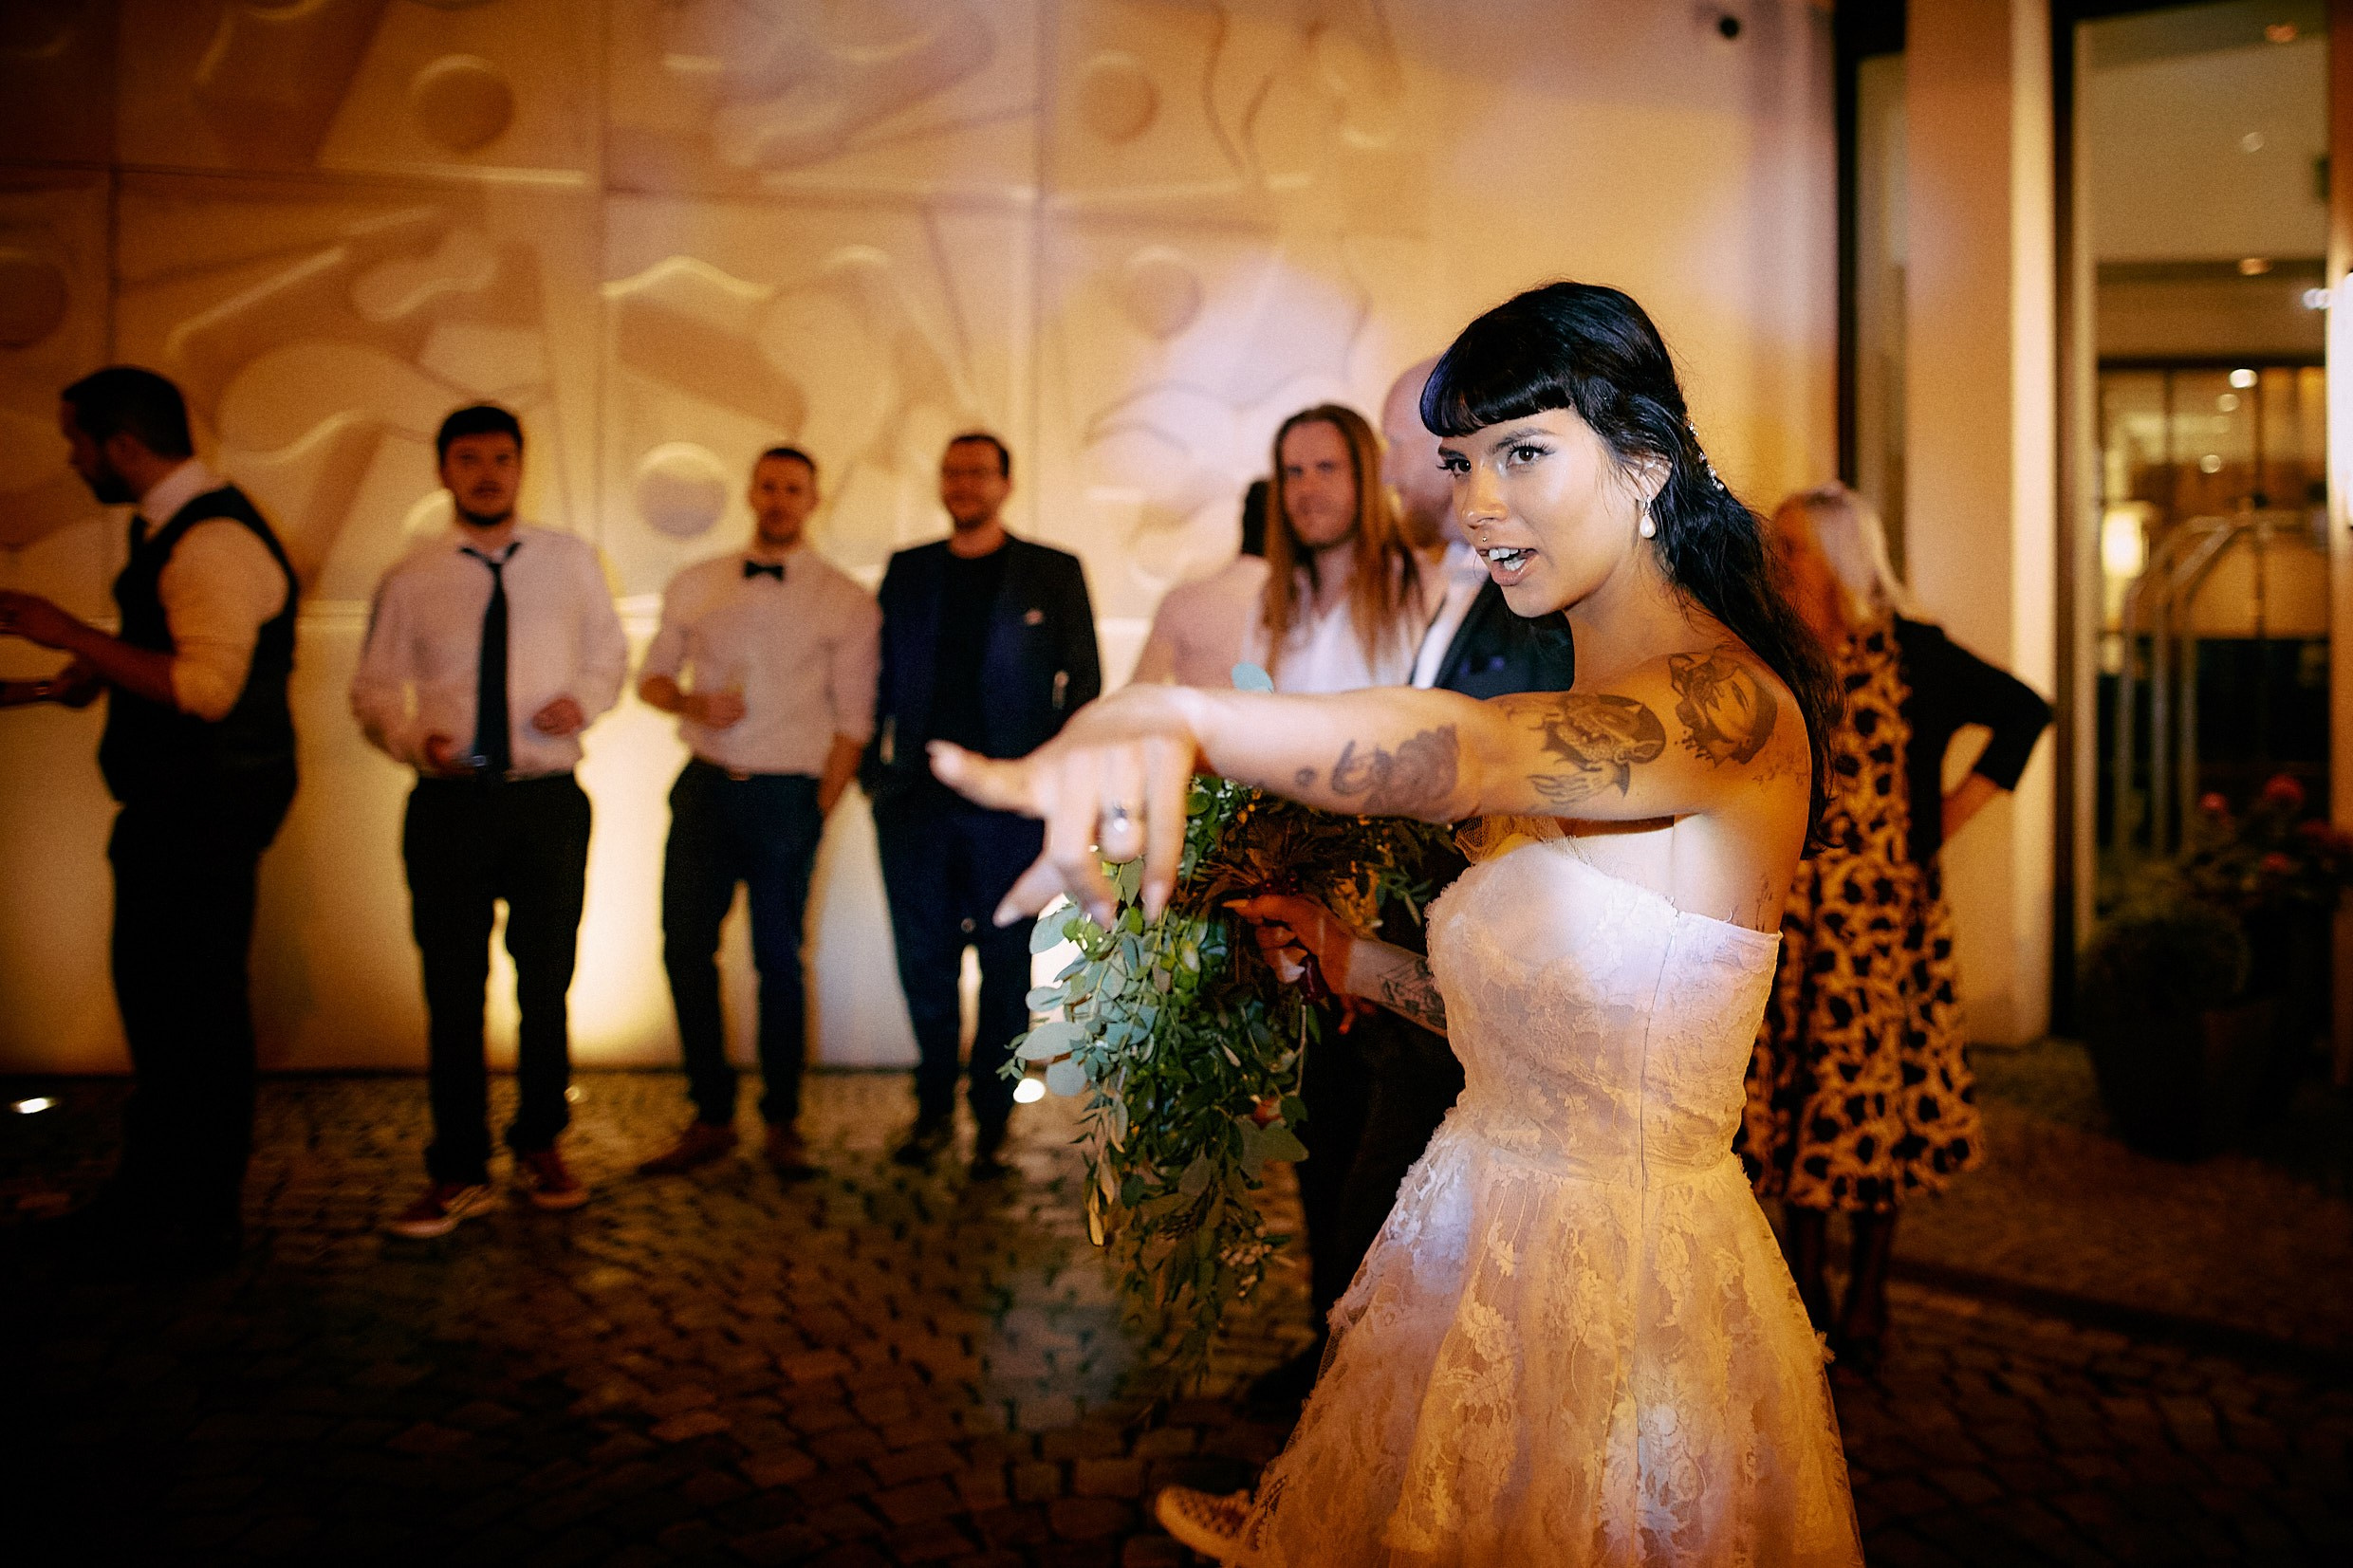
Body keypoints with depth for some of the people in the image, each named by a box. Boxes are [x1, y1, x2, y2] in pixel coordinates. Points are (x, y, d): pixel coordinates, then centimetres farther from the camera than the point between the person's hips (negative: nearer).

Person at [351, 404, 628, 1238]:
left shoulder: (571, 561, 6)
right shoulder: (410, 580, 2)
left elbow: (610, 652, 15)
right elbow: (373, 690, 7)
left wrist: (586, 699, -7)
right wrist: (414, 740, -13)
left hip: (549, 801, 1)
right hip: (450, 803, -1)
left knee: (547, 983, 10)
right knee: (453, 991, 4)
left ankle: (541, 1146, 29)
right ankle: (458, 1171, 17)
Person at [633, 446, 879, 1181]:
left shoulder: (847, 602, 0)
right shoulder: (694, 586, 10)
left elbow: (852, 721, -1)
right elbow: (652, 677, 16)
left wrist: (820, 810, -5)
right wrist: (694, 702, -6)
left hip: (786, 796, -3)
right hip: (704, 789, 3)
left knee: (779, 960, 2)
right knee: (686, 950, 3)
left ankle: (783, 1123, 17)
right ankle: (711, 1118, 17)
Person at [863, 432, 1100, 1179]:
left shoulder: (1054, 573, 5)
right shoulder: (906, 571, 13)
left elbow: (1083, 683, 4)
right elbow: (884, 677, 13)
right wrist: (873, 768, 5)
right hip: (916, 797, 3)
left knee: (1005, 964, 5)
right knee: (924, 962, 8)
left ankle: (991, 1119, 18)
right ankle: (933, 1109, 24)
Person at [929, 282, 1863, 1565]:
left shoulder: (1731, 701, -19)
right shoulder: (1581, 715, 10)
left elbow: (1472, 751, -41)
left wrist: (1168, 716, -55)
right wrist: (1353, 964, 2)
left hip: (1620, 1287, -7)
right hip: (1482, 1252, 8)